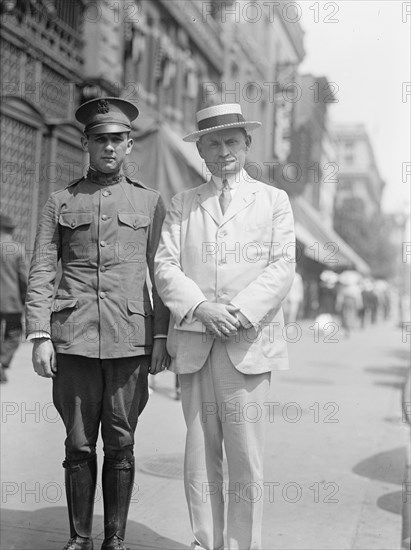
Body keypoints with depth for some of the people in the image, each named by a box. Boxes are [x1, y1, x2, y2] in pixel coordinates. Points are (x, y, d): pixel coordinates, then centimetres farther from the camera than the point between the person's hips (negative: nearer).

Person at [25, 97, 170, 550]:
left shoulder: (150, 202, 11)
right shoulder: (60, 203, 10)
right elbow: (41, 273, 6)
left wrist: (162, 336, 1)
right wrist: (39, 335, -4)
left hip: (130, 340, 0)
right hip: (73, 341, 0)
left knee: (120, 444, 6)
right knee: (78, 444, 7)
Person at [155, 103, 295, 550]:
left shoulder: (273, 200, 11)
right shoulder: (182, 205, 15)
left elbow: (282, 267, 1)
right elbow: (164, 266, 5)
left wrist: (239, 312, -12)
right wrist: (201, 307, -12)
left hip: (247, 342, -2)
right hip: (194, 344, 2)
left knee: (246, 459, -1)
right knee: (199, 455, 6)